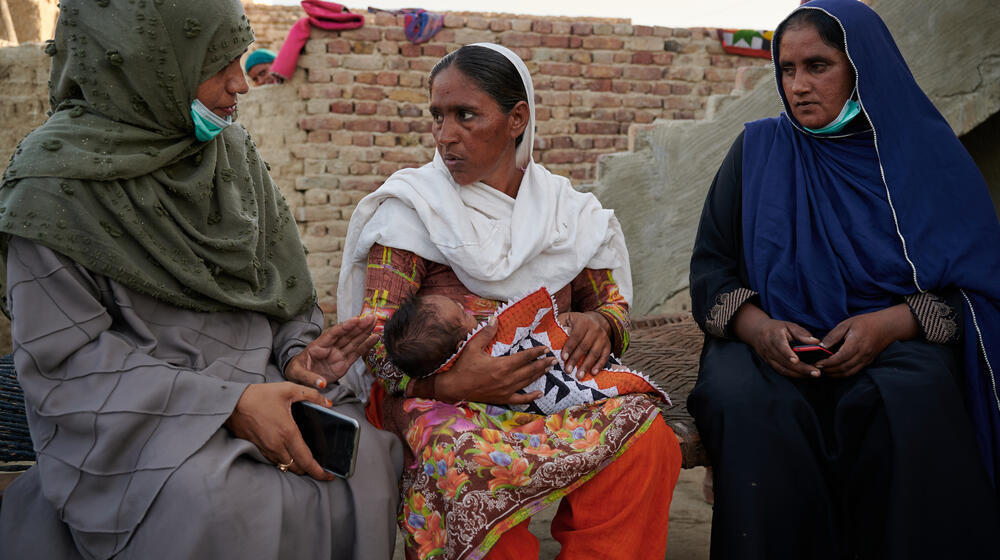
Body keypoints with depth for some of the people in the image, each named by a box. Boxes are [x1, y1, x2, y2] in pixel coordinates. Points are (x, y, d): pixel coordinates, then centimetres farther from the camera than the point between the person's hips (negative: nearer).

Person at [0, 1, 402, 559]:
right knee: (216, 504, -34)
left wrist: (298, 351, -6)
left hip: (256, 382, 6)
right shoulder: (54, 181, -11)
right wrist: (229, 403, -23)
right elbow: (64, 357, -14)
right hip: (130, 420, -5)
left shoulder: (234, 150, 7)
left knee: (372, 448, -19)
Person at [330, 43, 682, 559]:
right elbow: (374, 337, -6)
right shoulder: (412, 206, 1)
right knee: (479, 464, -39)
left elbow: (612, 302, 17)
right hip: (441, 398, -3)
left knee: (647, 442, -28)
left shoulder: (567, 211, 11)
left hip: (556, 390, 3)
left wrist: (599, 325, -9)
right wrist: (446, 383, -26)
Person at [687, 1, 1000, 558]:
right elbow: (710, 266, 8)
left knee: (913, 403, -35)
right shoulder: (758, 149, 13)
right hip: (772, 340, 1)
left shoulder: (926, 153, 9)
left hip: (897, 341, 0)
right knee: (749, 405, -33)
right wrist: (756, 326, -14)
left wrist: (889, 324, -15)